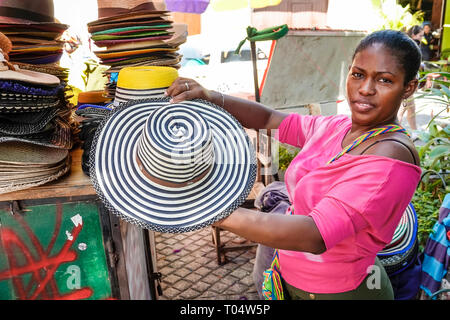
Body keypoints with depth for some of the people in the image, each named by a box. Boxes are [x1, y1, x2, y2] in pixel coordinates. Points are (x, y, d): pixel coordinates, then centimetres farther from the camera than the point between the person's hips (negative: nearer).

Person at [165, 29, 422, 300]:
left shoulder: (390, 159, -28)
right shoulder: (336, 128, -2)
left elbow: (316, 236, -37)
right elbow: (269, 119, 2)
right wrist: (214, 98, -15)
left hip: (340, 291, -6)